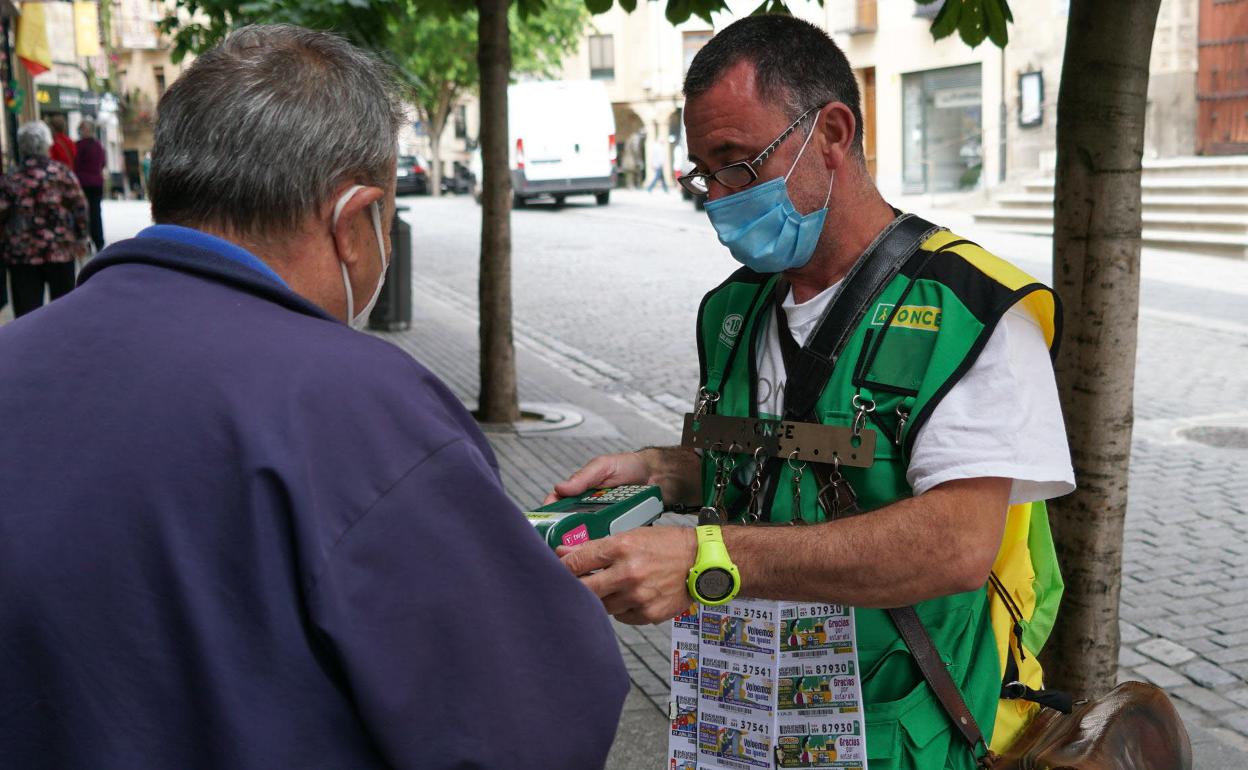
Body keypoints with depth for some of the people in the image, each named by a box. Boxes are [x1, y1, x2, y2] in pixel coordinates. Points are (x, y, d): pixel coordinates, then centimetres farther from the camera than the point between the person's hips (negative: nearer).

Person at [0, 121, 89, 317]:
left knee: (27, 308, 3)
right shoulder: (62, 173, -5)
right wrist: (81, 238, 7)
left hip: (21, 255, 0)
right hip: (60, 250, 0)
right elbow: (79, 207, -3)